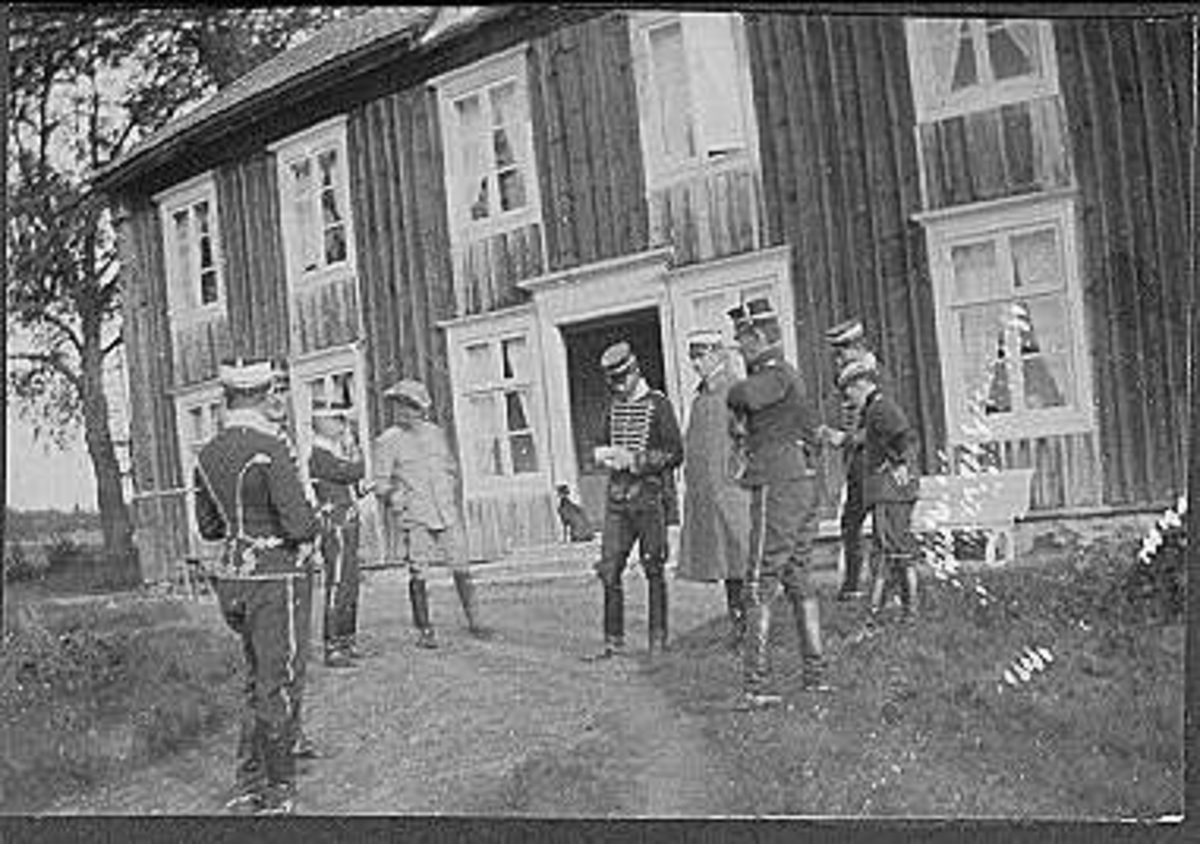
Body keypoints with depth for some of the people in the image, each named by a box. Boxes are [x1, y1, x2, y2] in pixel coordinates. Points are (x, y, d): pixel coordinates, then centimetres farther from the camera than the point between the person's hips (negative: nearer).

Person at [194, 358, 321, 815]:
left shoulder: (209, 454, 7)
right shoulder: (271, 450, -17)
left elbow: (208, 527, 14)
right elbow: (299, 525, -21)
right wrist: (315, 516, 0)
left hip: (231, 578, 8)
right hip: (274, 579, -7)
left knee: (262, 679, 20)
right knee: (279, 686, 2)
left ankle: (252, 778, 23)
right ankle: (276, 792, 9)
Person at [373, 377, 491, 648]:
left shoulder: (435, 433, 12)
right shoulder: (387, 441, -1)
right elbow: (380, 482, -1)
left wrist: (453, 495, 13)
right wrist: (392, 495, -18)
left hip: (446, 512, 3)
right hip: (413, 516, -3)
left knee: (461, 568, 2)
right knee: (418, 573, -5)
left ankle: (474, 622, 13)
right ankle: (424, 630, 7)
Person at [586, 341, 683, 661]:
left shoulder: (658, 405, -4)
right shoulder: (615, 407, 14)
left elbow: (675, 454, -9)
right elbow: (600, 447, 23)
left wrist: (635, 460, -17)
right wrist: (605, 454, -1)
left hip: (649, 496, -5)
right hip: (617, 497, 5)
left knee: (654, 569, 1)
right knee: (609, 570, 1)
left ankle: (658, 640, 10)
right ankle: (613, 641, 7)